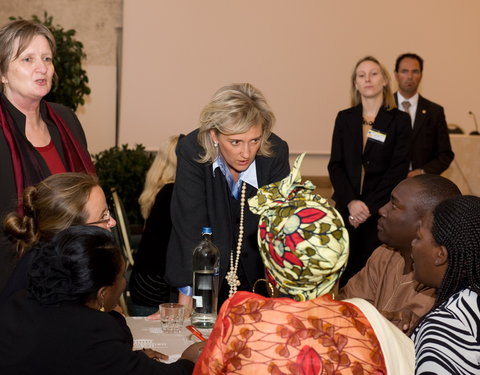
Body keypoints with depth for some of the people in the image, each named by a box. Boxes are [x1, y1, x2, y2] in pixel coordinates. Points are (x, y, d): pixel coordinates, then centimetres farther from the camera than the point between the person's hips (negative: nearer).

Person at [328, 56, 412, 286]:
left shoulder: (399, 120, 2)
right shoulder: (344, 118, 9)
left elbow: (399, 169, -5)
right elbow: (335, 165, 4)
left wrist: (369, 206, -12)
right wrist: (351, 202, -11)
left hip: (381, 211, -2)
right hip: (347, 210, 2)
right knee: (348, 273, 4)